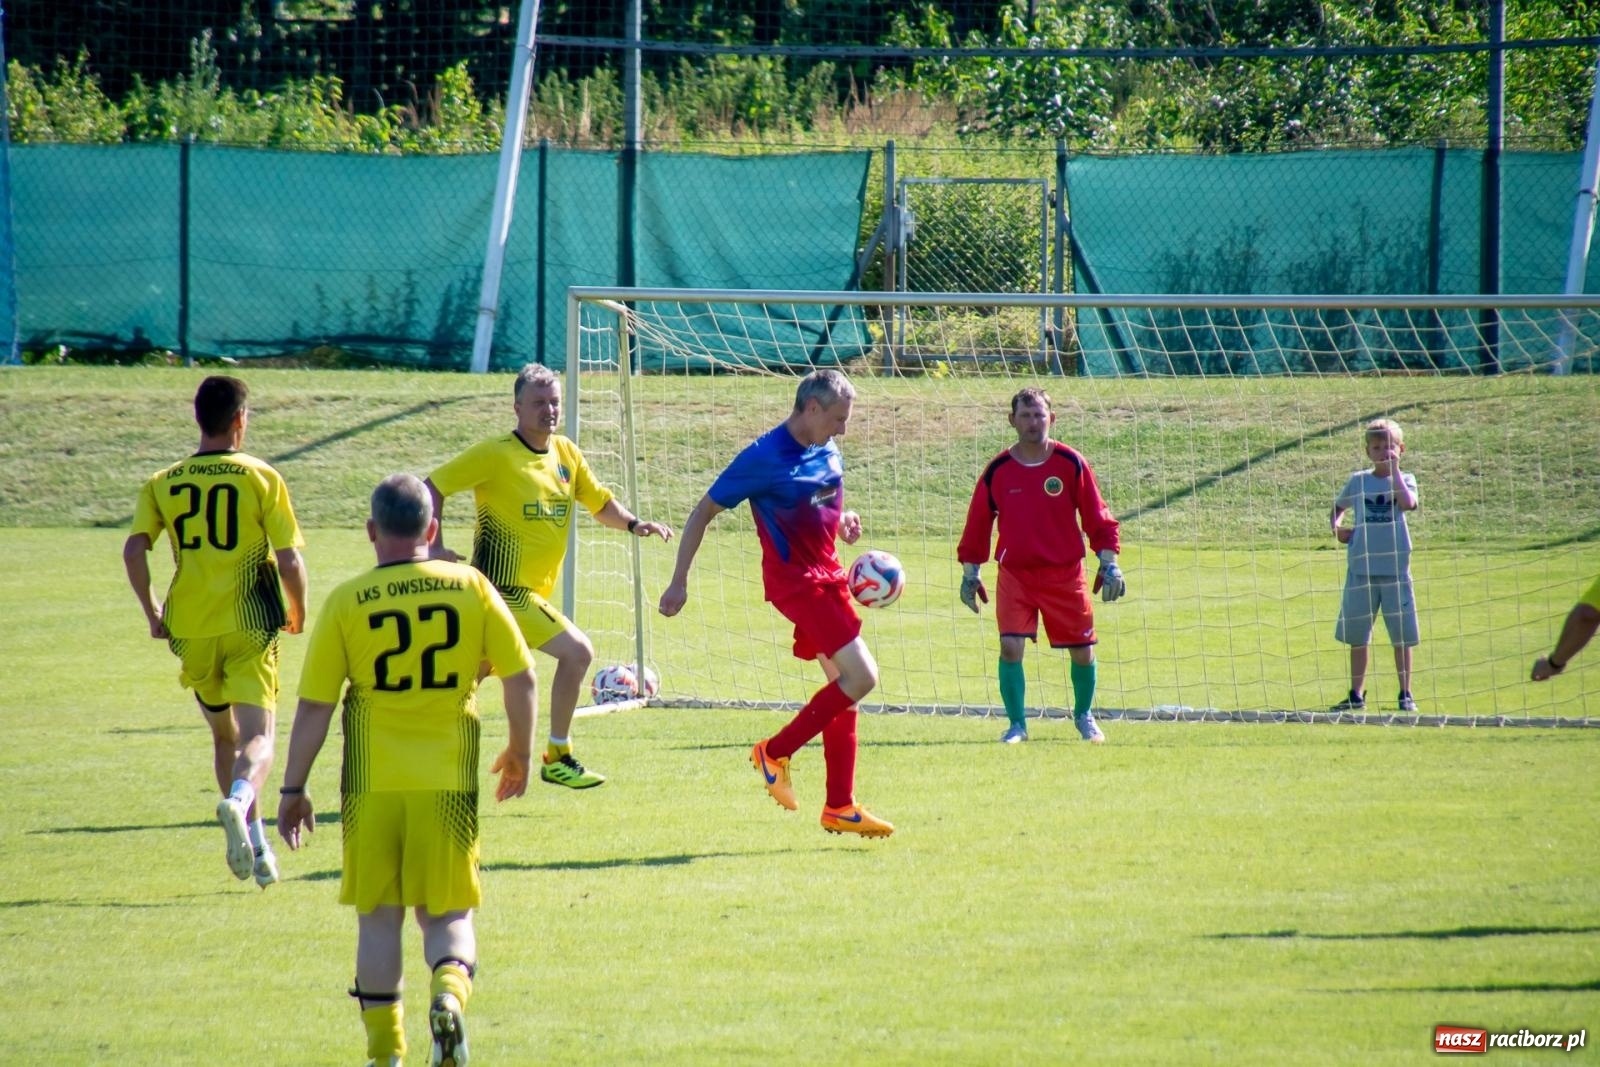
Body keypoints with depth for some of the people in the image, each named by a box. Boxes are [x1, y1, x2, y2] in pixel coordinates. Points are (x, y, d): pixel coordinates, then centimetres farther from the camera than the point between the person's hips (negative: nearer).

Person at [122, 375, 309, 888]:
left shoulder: (163, 484, 4)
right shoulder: (262, 479, -4)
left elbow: (134, 550, -9)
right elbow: (289, 561, -8)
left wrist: (153, 613, 4)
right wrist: (298, 614, 10)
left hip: (191, 629, 3)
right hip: (250, 625, -3)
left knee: (224, 735, 21)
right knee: (257, 736, -8)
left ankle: (253, 841, 23)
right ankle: (238, 800, -40)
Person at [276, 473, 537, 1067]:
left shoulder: (347, 602, -5)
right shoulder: (471, 588, -1)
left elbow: (314, 707, -4)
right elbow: (521, 678, 1)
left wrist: (293, 789, 6)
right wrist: (520, 754, 16)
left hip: (373, 784, -1)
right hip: (448, 783, 1)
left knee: (378, 918, 12)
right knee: (447, 913, 10)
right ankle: (449, 991, -20)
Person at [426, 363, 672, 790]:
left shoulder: (566, 453, 9)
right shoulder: (495, 455, -11)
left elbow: (600, 503, 16)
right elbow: (432, 487, -8)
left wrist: (633, 524, -5)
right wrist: (435, 547, -17)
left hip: (530, 590, 8)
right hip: (505, 587, -8)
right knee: (577, 651, -13)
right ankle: (558, 758, -4)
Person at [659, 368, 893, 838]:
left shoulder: (828, 454, 8)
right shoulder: (764, 458, -14)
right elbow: (703, 512, -8)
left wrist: (845, 521, 2)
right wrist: (679, 581, -10)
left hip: (828, 577, 8)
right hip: (795, 581, -8)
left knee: (844, 684, 9)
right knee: (861, 676, -16)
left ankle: (840, 807, 15)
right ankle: (775, 752, -2)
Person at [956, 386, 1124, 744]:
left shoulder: (1071, 464, -4)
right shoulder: (997, 471, -2)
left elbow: (1097, 517, 3)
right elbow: (977, 523, 7)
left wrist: (1109, 563, -2)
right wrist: (970, 573, 8)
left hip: (1065, 574, 0)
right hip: (1015, 574, 0)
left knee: (1082, 651, 6)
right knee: (1010, 647, -15)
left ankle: (1084, 716, 31)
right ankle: (1016, 724, -1)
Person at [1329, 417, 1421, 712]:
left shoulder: (1404, 480, 1)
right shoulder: (1358, 481, 6)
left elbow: (1408, 503, -20)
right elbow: (1337, 509, 19)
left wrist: (1394, 468, -15)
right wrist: (1336, 527, -1)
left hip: (1395, 569, -2)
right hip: (1360, 569, 2)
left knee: (1401, 635, 2)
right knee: (1356, 635, 7)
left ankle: (1406, 694, 11)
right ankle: (1356, 695, 16)